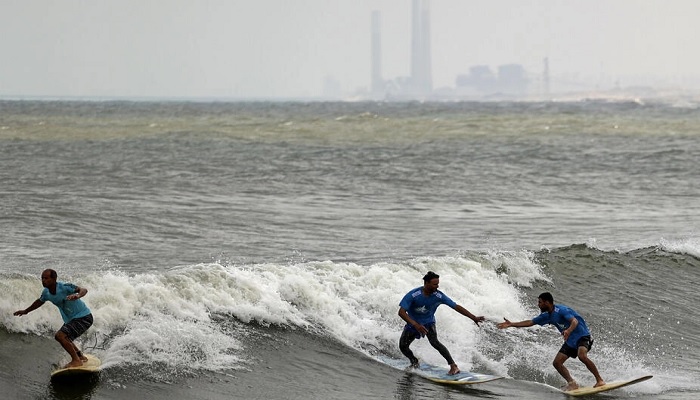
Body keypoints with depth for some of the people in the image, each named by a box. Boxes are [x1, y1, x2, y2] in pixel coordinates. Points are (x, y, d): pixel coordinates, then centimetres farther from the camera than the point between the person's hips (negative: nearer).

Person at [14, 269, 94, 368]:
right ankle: (81, 357, 46)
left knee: (60, 336, -22)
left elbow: (84, 290, -34)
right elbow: (40, 301, 20)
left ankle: (76, 361, -12)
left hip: (83, 318, -9)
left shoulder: (64, 287, -26)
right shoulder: (46, 292, -2)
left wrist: (77, 295, -57)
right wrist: (26, 311, 33)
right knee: (65, 339, 27)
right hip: (71, 319, 9)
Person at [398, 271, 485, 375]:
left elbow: (456, 307, -15)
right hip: (412, 323, 1)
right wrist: (416, 325, -45)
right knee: (403, 346, -7)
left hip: (428, 323, -1)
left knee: (434, 342, -27)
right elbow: (401, 312, -32)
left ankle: (453, 366, -26)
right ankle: (414, 362, 25)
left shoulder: (438, 296, -21)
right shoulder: (413, 295, -29)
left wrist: (474, 318, -19)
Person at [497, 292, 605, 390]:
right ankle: (571, 383, 0)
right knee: (557, 363, -1)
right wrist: (511, 324, 11)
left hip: (582, 335, -9)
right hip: (570, 341, 9)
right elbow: (530, 322, 14)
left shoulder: (560, 310, -20)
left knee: (582, 355, -34)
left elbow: (575, 321, -34)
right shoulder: (547, 316, 7)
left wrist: (568, 330, -55)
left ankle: (599, 380, -26)